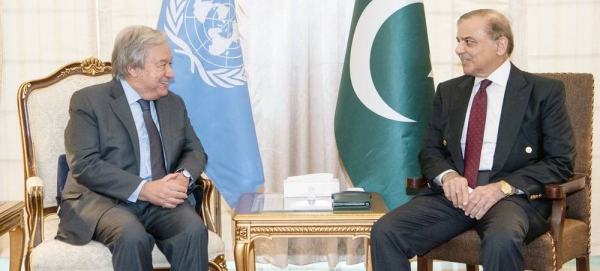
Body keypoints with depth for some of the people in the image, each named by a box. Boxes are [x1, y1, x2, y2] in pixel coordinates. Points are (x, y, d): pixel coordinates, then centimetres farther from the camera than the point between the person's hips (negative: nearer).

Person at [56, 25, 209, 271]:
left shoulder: (174, 103, 17)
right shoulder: (88, 101, -2)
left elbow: (195, 151, 17)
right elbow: (84, 165, -12)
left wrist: (184, 177, -9)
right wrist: (143, 190, -23)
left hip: (161, 200, 4)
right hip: (104, 200, -4)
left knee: (193, 229, -28)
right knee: (133, 236, -36)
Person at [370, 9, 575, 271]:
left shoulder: (545, 91, 3)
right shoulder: (448, 91, 16)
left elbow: (560, 161, -2)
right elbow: (430, 151, 17)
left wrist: (502, 188, -17)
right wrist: (448, 176, -8)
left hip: (515, 193, -4)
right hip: (453, 190, 4)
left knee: (502, 241, -39)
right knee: (384, 232, -21)